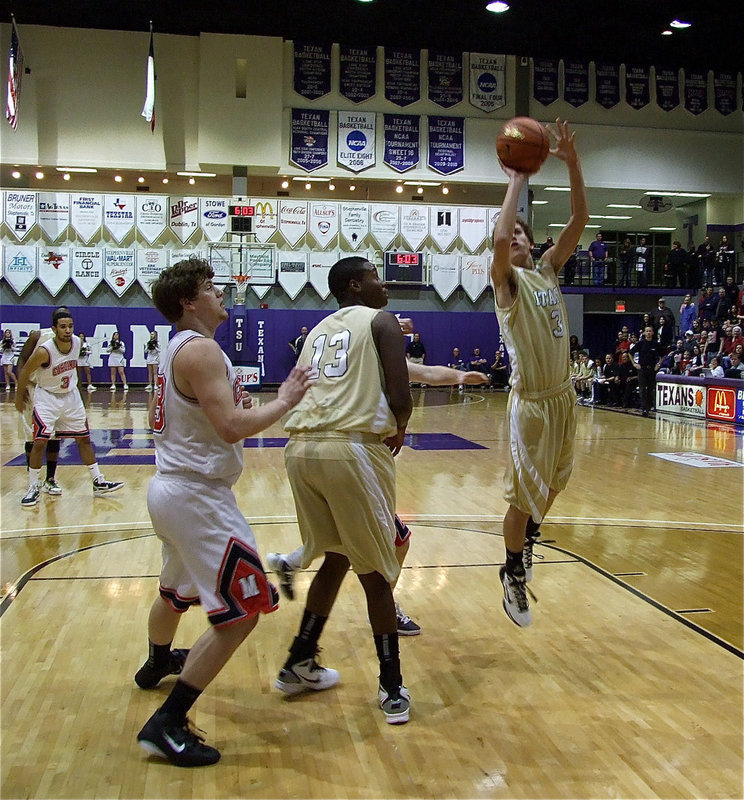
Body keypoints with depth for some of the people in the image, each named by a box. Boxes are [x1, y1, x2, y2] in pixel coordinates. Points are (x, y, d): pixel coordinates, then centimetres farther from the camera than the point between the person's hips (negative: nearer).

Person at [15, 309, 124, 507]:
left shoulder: (77, 342, -12)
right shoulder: (44, 351, -27)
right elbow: (25, 373, -11)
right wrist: (19, 397, 0)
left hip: (71, 395, 5)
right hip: (47, 397, -5)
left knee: (84, 438, 9)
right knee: (40, 442, -11)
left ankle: (98, 482, 17)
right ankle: (33, 487, 4)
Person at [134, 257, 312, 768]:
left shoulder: (176, 349, 13)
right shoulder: (201, 350, -18)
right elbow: (232, 427, -27)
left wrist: (236, 406, 19)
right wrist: (283, 402, -13)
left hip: (172, 489, 11)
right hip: (198, 496, -11)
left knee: (176, 590, 32)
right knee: (241, 611, -9)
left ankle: (157, 665, 58)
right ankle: (166, 726, -6)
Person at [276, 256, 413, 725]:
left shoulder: (319, 330, 25)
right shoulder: (381, 321, 5)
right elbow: (399, 397, -7)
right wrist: (400, 427, 15)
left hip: (302, 448, 6)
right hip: (353, 450, -6)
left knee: (335, 558, 24)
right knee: (374, 572, 6)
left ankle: (299, 666, 32)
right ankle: (393, 690, 14)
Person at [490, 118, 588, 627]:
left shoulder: (548, 270, 10)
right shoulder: (507, 280, -7)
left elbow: (580, 221, 3)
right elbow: (498, 236, -28)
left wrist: (573, 164, -7)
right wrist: (517, 181, -19)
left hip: (562, 395, 6)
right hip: (531, 400, -6)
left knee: (554, 482, 21)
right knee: (524, 495, -1)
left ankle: (531, 531, 48)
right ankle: (513, 574, 19)